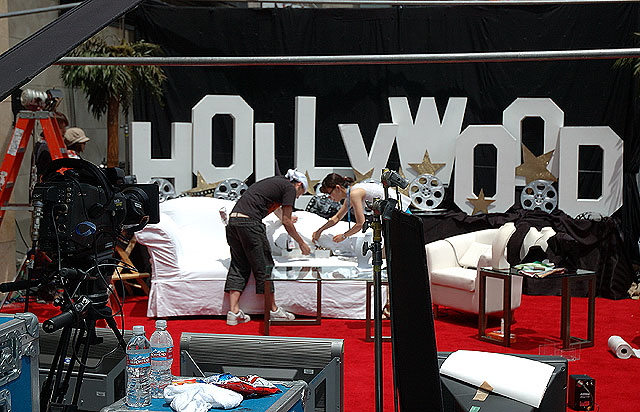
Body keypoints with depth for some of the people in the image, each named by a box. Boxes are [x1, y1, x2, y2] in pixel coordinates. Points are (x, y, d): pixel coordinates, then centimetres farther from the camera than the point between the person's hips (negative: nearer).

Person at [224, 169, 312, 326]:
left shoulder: (275, 182, 29)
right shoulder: (289, 188, 5)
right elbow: (286, 222, 6)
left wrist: (287, 218, 70)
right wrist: (302, 243, 18)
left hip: (233, 221, 8)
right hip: (250, 223, -8)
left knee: (238, 266, 11)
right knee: (263, 266, 3)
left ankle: (233, 312, 6)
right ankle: (273, 310, 14)